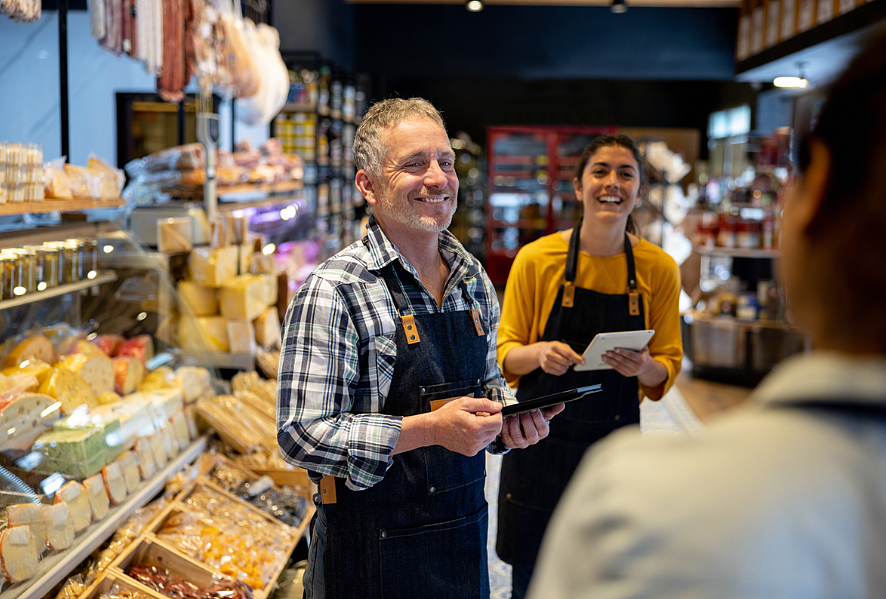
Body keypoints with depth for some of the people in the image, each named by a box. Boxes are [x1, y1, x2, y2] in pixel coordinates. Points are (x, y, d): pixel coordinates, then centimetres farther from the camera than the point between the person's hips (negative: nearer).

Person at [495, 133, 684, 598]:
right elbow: (505, 354, -1)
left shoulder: (659, 269, -3)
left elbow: (667, 367, 4)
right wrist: (539, 353, -23)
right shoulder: (536, 259, -8)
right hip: (540, 442, -1)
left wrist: (644, 367, -18)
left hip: (615, 446, 1)